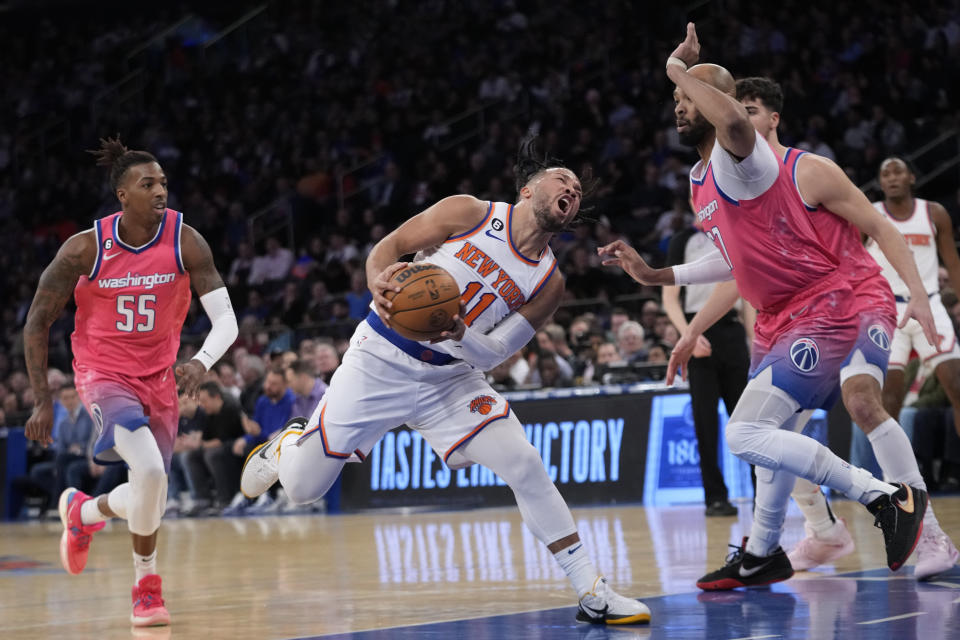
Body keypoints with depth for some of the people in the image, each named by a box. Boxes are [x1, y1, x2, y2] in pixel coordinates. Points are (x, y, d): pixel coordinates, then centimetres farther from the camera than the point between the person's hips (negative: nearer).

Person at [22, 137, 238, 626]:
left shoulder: (185, 242, -11)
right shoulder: (85, 248, -15)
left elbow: (226, 319, -14)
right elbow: (37, 322, -5)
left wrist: (202, 362, -36)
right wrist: (42, 401, -7)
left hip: (159, 379, 4)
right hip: (103, 375, -4)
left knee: (150, 497, 10)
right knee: (150, 470, -28)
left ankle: (83, 511, 45)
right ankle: (147, 585, -5)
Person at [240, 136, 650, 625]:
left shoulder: (548, 284, -2)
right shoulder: (469, 214, -9)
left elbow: (491, 355, -6)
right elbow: (388, 246, -4)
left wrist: (457, 333, -28)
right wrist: (381, 283, -27)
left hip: (450, 377, 2)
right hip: (380, 362, -2)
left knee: (524, 464, -18)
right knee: (301, 486, -1)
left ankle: (592, 594, -12)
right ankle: (286, 444, 38)